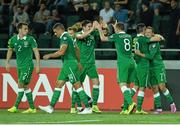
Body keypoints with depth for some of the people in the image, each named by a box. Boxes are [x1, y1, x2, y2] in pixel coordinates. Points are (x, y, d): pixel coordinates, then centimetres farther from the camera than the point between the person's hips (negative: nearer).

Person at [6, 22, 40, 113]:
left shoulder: (30, 39, -9)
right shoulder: (13, 39, 3)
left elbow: (36, 52, -8)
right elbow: (10, 50, 19)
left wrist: (38, 65, -12)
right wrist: (7, 63, 16)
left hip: (28, 65, -6)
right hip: (19, 65, 6)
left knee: (21, 84, -12)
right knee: (25, 86, 7)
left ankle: (16, 107, -12)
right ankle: (32, 108, 13)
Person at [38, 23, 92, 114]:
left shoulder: (65, 37, -14)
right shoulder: (68, 37, 18)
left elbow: (61, 52, -25)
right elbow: (77, 49, 27)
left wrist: (49, 55, -16)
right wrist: (78, 62, 33)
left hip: (70, 64, -10)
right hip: (66, 65, 10)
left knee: (77, 85, -8)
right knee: (58, 84, 9)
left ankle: (87, 108, -7)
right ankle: (51, 107, 9)